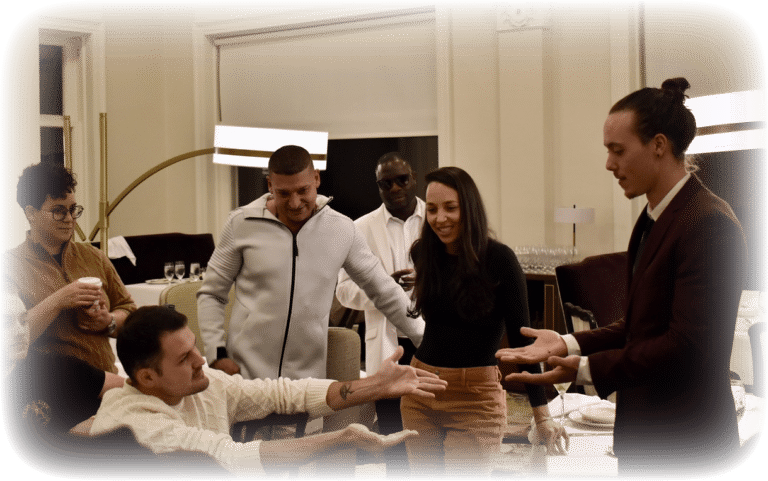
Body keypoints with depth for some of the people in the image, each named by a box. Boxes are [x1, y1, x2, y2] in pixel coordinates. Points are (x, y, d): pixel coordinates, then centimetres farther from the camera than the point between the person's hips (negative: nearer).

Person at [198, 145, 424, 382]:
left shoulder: (342, 230, 2)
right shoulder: (242, 224, -1)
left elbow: (385, 293, 10)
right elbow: (211, 294, 7)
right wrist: (217, 354, -4)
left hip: (308, 378, 1)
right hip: (244, 372, -1)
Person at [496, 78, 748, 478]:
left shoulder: (708, 223, -18)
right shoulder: (654, 219, 13)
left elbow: (687, 344, -22)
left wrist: (585, 369, -23)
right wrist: (566, 343, 3)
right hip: (646, 437, 9)